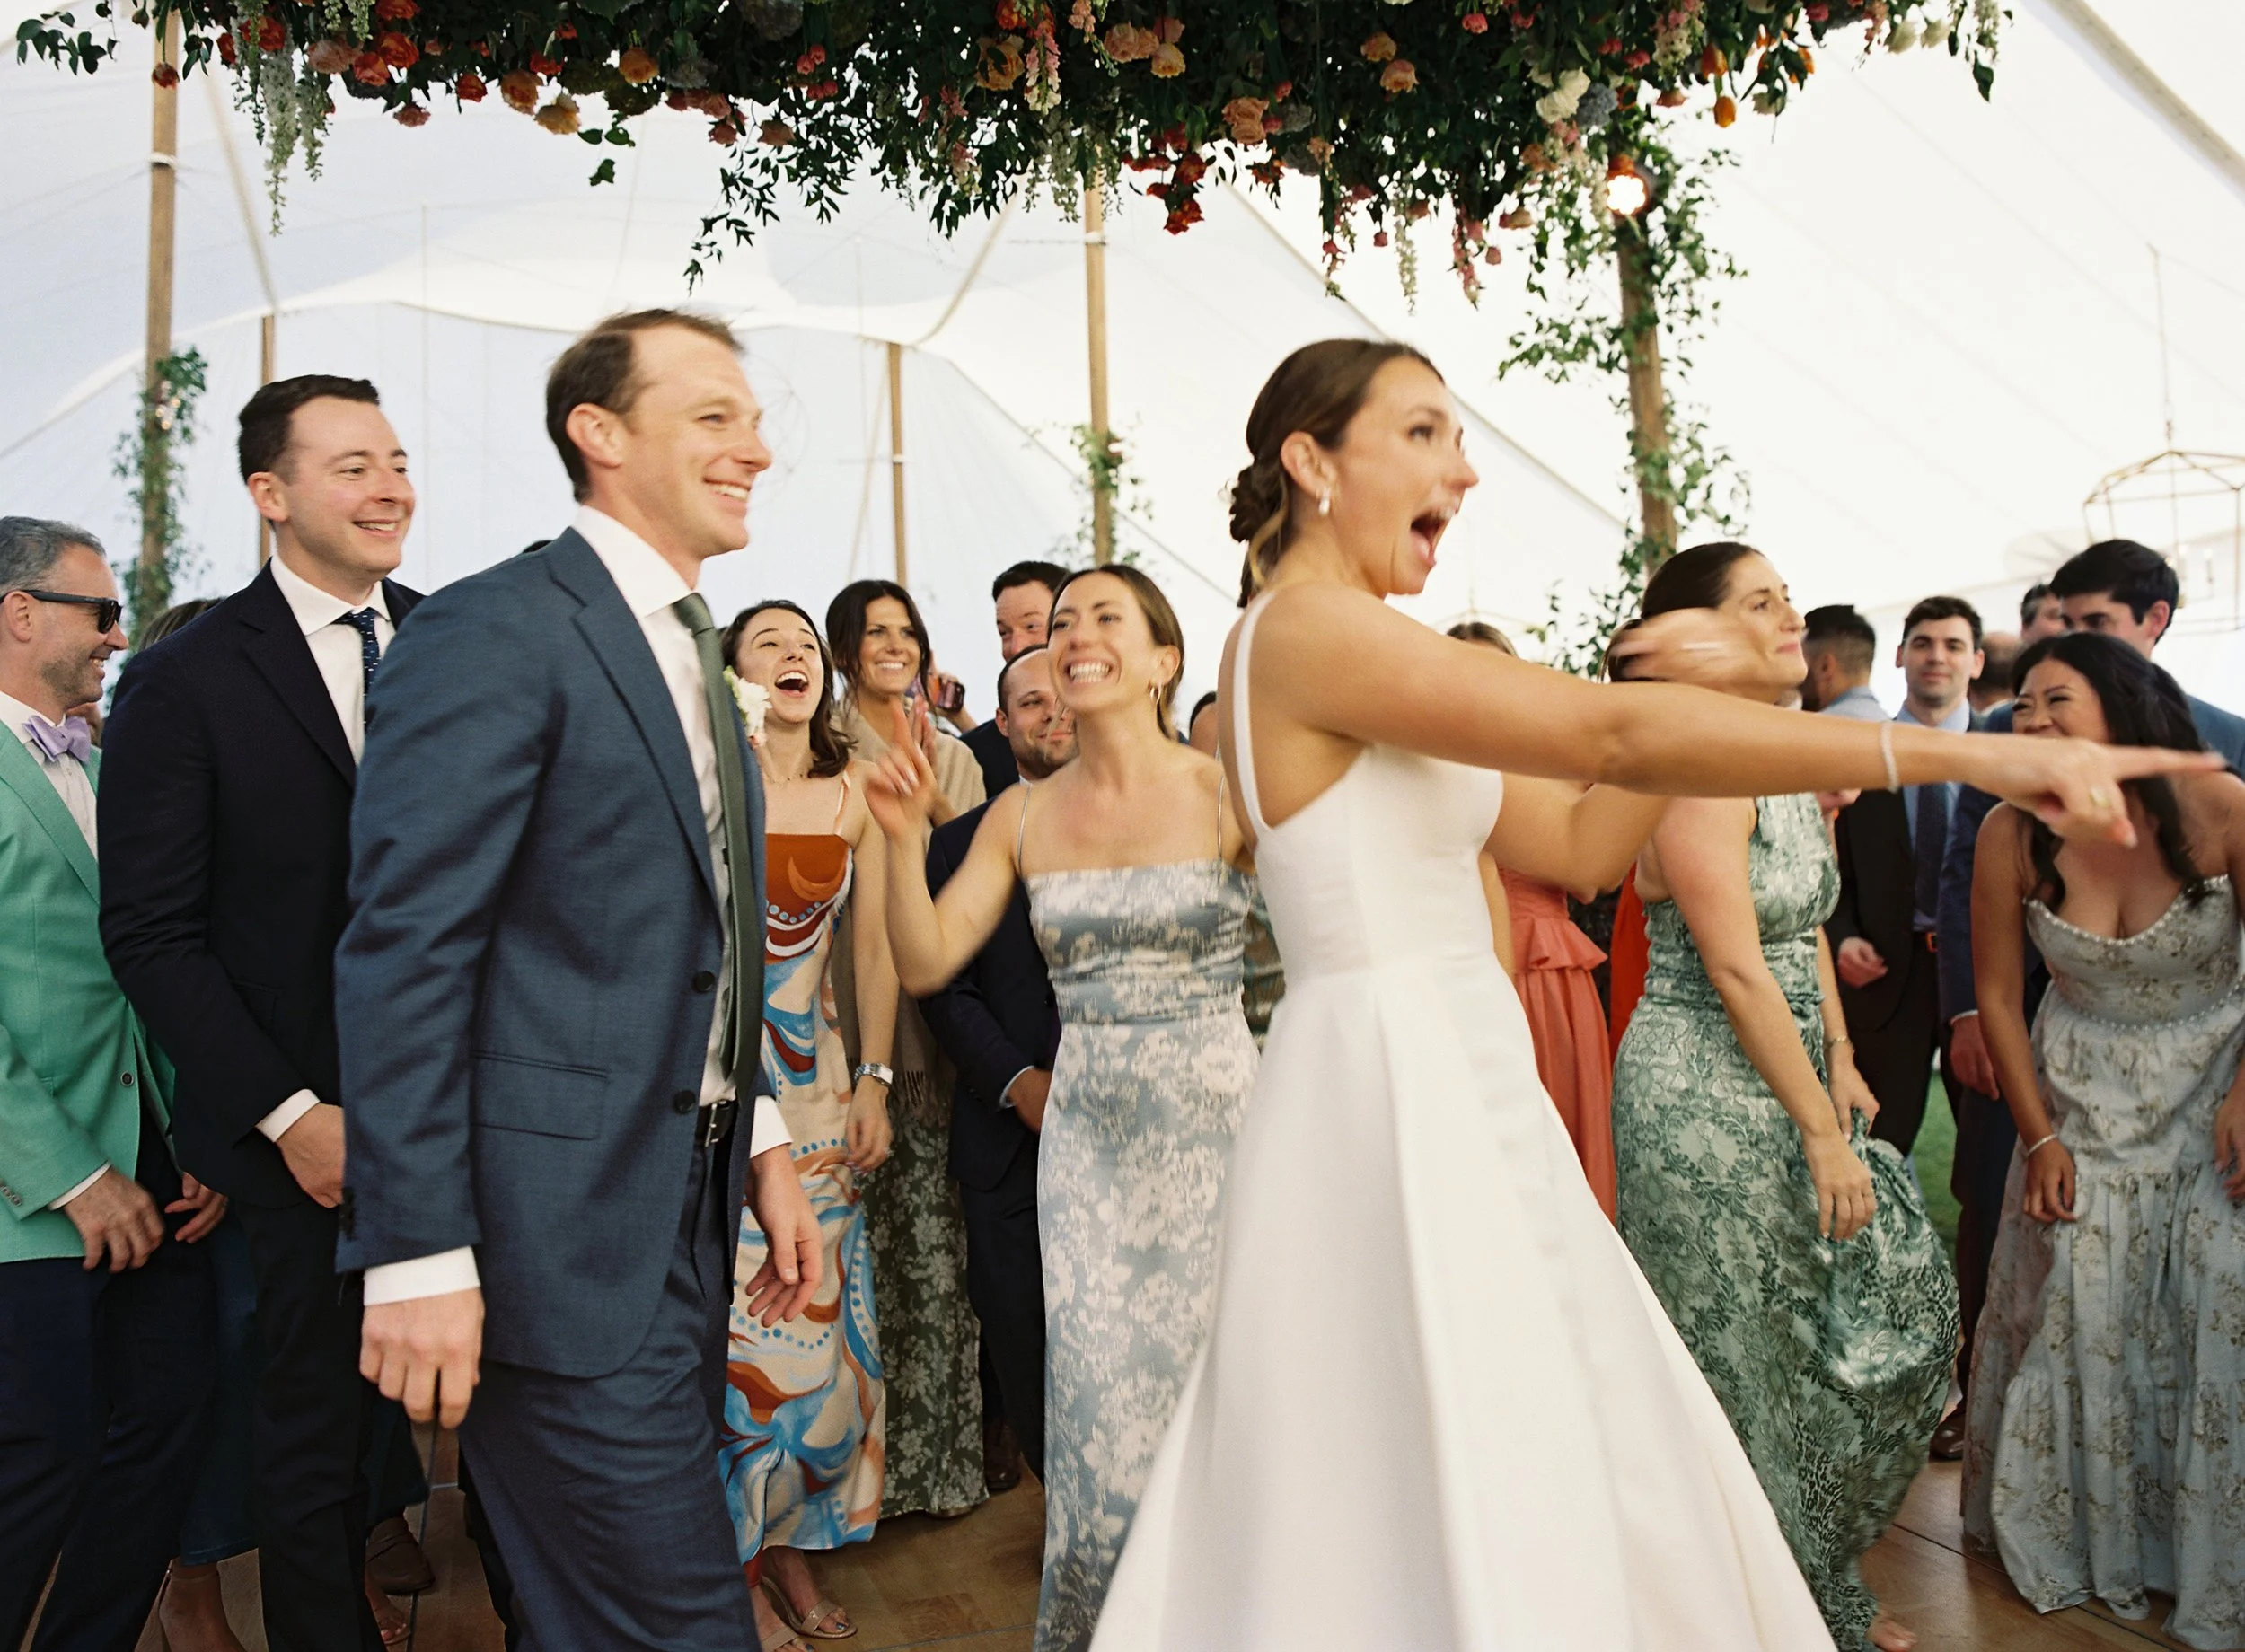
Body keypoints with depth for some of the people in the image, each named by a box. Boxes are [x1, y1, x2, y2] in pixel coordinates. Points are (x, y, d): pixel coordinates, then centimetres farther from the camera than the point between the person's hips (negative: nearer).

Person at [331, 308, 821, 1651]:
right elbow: (404, 953, -18)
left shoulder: (693, 660, 15)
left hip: (688, 1222, 9)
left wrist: (761, 1148, 14)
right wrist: (418, 1256, -19)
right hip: (563, 1233, -8)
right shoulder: (495, 630, -12)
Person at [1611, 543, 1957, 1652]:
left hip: (1789, 1075, 9)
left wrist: (1839, 1060, 9)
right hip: (1706, 1093, -9)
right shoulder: (1697, 770, -19)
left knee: (1895, 1299, 14)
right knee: (1746, 1355, 5)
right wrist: (1822, 1133, -17)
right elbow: (1738, 969, -21)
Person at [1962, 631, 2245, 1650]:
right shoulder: (2013, 833, -14)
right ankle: (2079, 1537, 27)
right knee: (2079, 1314, 4)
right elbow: (1997, 994, -5)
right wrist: (2040, 1137, -4)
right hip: (2082, 1098, 1)